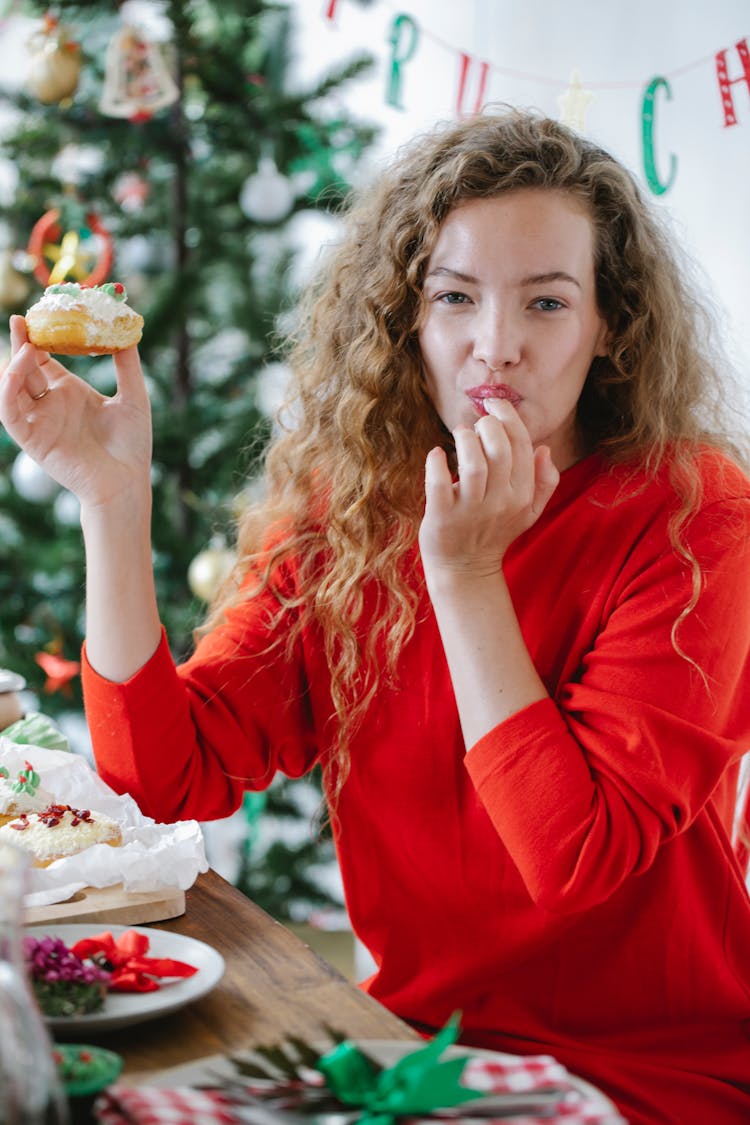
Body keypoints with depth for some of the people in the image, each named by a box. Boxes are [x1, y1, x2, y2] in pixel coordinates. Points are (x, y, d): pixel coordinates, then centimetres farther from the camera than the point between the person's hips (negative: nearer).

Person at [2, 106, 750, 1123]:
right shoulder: (339, 511, -2)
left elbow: (581, 864, -19)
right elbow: (169, 778, -10)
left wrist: (465, 574, -22)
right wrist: (112, 494, -17)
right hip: (416, 1033, 4)